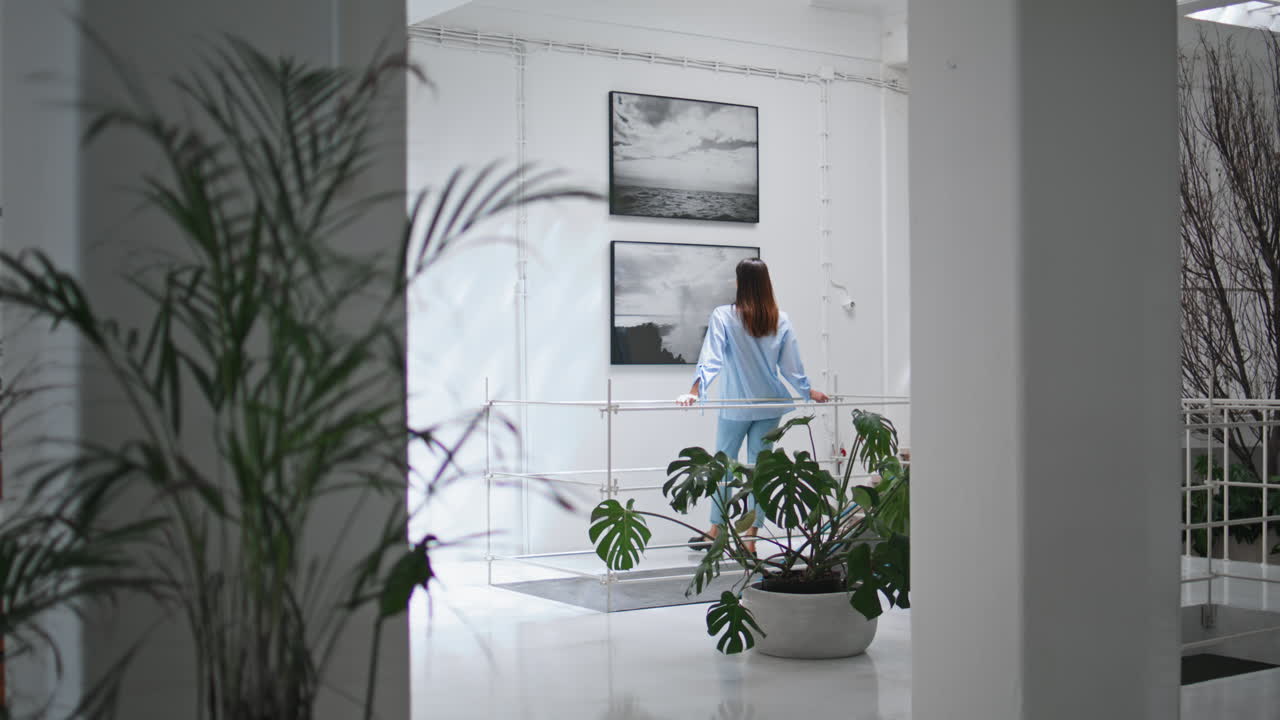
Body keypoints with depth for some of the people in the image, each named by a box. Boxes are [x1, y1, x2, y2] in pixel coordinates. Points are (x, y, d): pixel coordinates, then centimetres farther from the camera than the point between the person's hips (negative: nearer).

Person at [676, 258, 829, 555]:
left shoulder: (723, 316, -10)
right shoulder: (780, 320, -1)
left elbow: (711, 358, -19)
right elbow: (791, 366, 5)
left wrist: (695, 390, -22)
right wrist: (808, 391, 21)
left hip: (736, 406, -2)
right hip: (769, 404, 3)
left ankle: (715, 530, 19)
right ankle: (750, 538, 10)